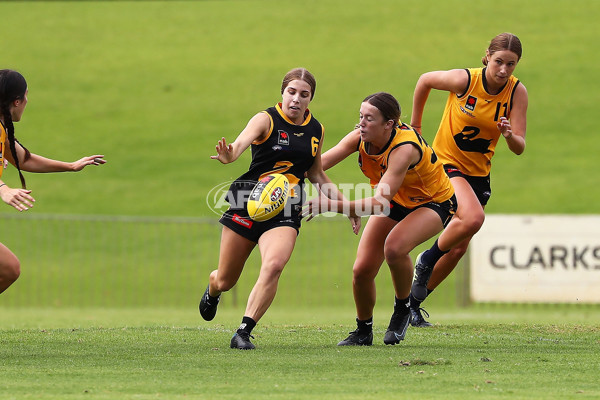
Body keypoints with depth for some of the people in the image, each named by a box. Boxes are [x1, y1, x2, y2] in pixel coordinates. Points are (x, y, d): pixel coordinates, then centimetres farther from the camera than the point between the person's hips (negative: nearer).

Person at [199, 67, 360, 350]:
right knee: (225, 281, 8)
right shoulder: (267, 120, -8)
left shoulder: (316, 130, 7)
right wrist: (229, 155, -53)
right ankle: (212, 292, 47)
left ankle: (244, 332, -23)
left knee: (273, 265, -28)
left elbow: (316, 175, 22)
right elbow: (242, 141, -30)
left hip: (285, 212, 2)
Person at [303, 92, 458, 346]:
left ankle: (403, 306, -7)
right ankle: (363, 331, 17)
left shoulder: (404, 148, -37)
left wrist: (331, 205, -52)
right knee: (362, 269, -8)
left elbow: (380, 203, -44)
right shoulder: (360, 138, -18)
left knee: (394, 246, -35)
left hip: (434, 203, -6)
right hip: (396, 202, 6)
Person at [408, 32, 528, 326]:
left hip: (479, 173, 5)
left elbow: (519, 148, -12)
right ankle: (426, 261, -5)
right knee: (473, 218, -31)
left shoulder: (517, 92, -11)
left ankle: (414, 302, 24)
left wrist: (509, 135, -35)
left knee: (459, 248, 5)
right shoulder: (464, 80, -19)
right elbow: (425, 80, 0)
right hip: (446, 161, -4)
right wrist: (415, 125, 9)